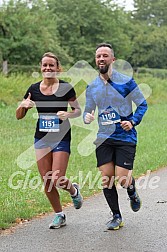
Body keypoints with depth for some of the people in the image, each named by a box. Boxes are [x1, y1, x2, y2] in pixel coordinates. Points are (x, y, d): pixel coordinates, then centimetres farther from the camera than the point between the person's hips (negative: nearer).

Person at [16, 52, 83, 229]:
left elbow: (78, 110, 4)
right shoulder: (34, 89, 3)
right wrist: (23, 105, -14)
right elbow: (19, 116, 8)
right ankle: (59, 215, 22)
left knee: (57, 180, -11)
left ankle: (73, 190, 24)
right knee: (47, 181, 4)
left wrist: (68, 114, -17)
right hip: (41, 139, 4)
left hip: (62, 138, -3)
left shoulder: (66, 88, -5)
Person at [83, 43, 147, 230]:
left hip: (125, 137, -4)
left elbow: (142, 104, 2)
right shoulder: (92, 87, 7)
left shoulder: (126, 82, -5)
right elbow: (88, 110, 17)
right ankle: (116, 217, 17)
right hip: (104, 138, 4)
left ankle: (132, 194, 28)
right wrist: (87, 117, -7)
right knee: (106, 179, 0)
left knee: (122, 178, -9)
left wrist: (133, 121, -14)